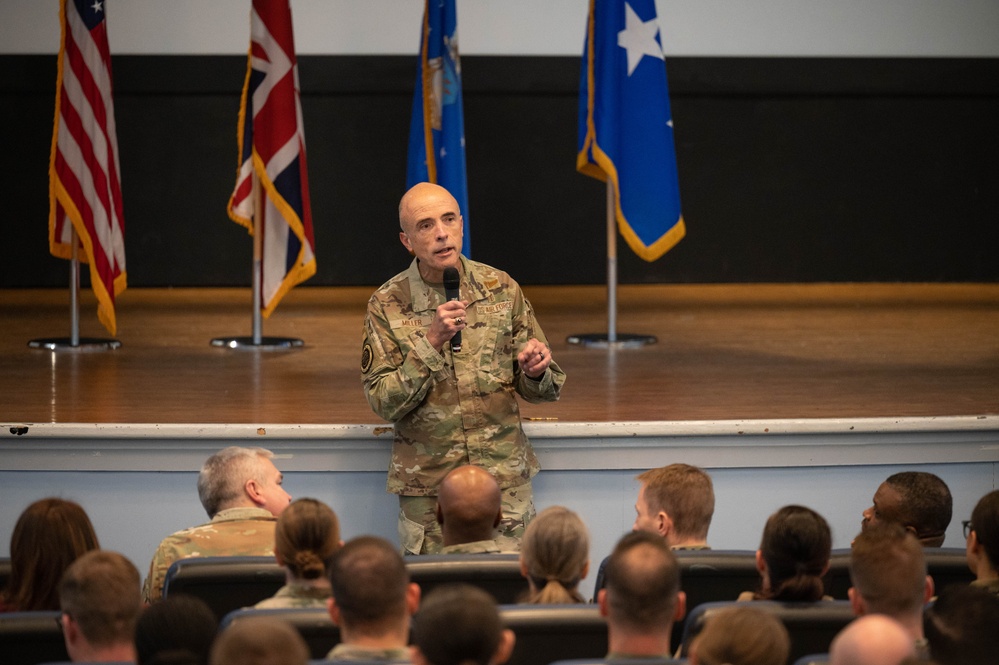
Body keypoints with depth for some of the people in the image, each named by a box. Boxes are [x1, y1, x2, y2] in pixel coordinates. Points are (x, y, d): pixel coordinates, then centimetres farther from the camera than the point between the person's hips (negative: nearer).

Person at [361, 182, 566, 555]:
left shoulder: (501, 289, 2)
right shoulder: (387, 306, -3)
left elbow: (539, 391, 9)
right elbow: (384, 404, -9)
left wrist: (536, 372, -15)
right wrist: (431, 343, -19)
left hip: (504, 478, 1)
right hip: (427, 485, -1)